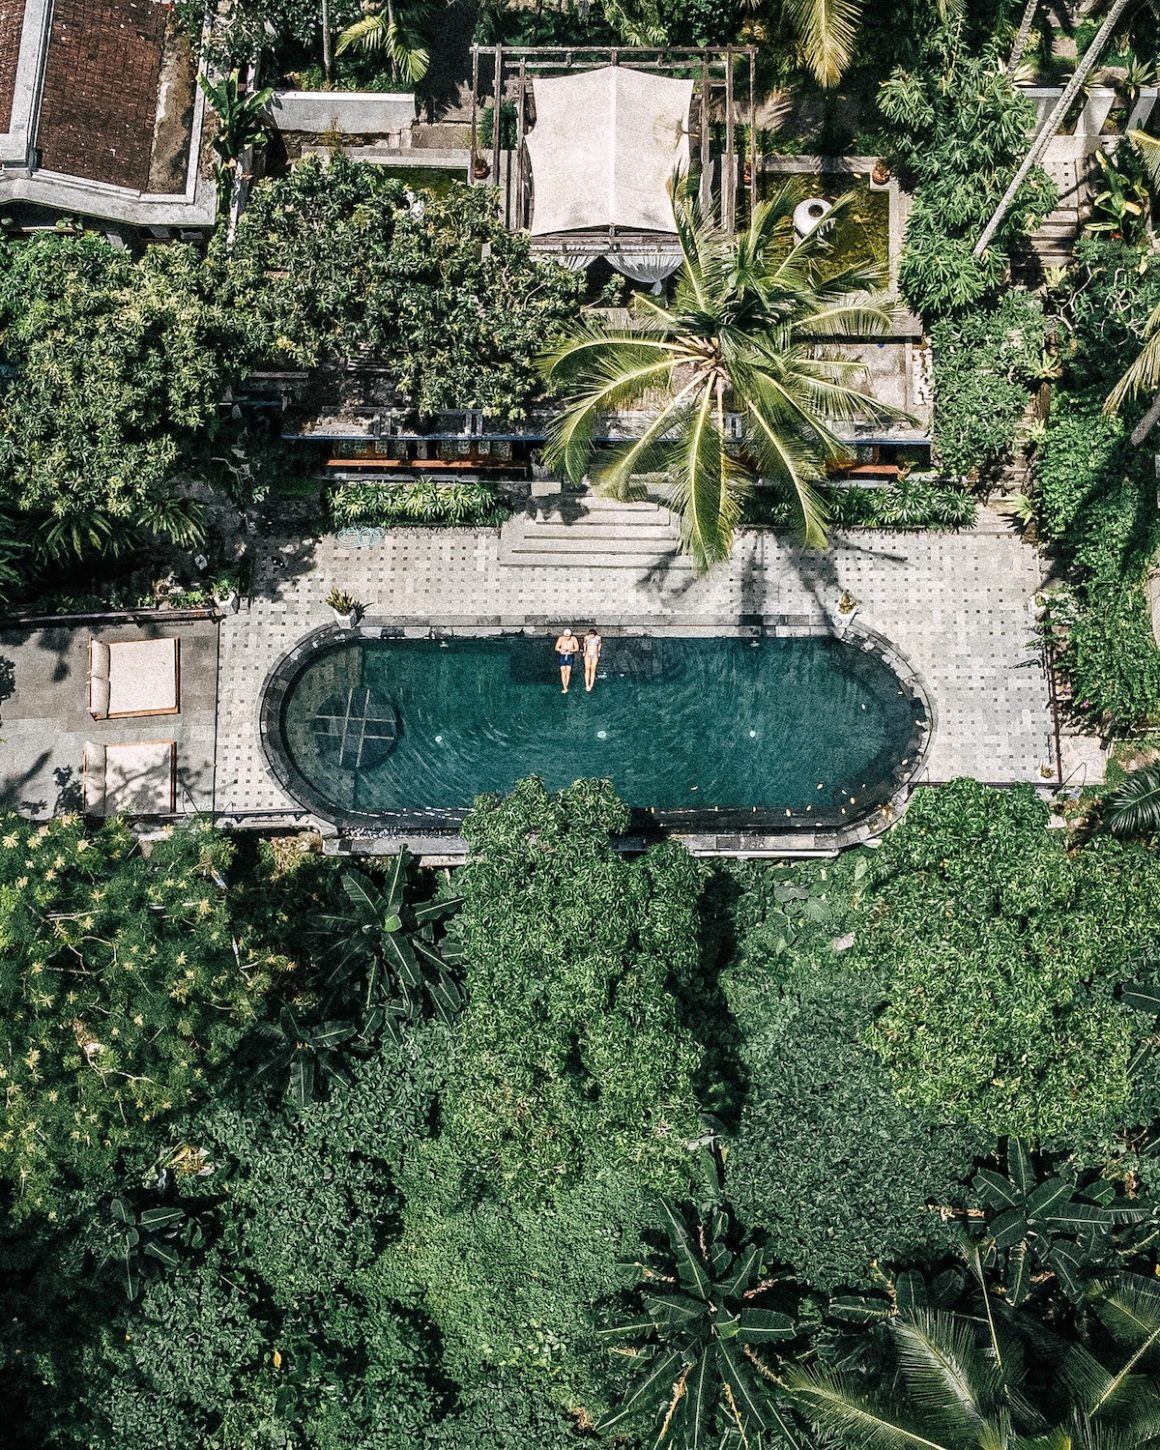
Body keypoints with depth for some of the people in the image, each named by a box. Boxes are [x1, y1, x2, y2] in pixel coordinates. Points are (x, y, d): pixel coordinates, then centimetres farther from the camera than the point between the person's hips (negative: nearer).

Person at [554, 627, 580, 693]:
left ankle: (566, 687, 4)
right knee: (562, 671, -9)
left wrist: (571, 650, -26)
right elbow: (556, 648, -5)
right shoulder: (561, 638, -9)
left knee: (568, 671, -7)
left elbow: (577, 648, -7)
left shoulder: (573, 639, -10)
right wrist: (561, 650, -26)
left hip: (570, 656, -1)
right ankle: (565, 688, -9)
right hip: (562, 656, 1)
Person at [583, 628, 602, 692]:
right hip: (588, 655, 0)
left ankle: (591, 686, -4)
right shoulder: (586, 637, -5)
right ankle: (587, 685, -16)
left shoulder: (598, 638, -6)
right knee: (587, 669, -12)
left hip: (595, 656, 0)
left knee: (593, 669, -6)